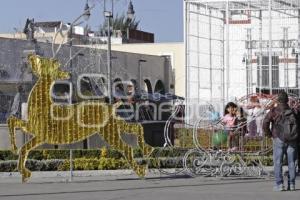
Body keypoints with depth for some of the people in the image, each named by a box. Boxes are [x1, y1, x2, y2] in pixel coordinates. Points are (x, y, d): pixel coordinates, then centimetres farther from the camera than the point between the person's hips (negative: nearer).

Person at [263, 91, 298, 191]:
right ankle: (291, 184, 8)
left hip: (279, 139, -3)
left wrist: (269, 134, 3)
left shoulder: (274, 111, -2)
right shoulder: (292, 112, 7)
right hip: (292, 140, 3)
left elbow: (265, 124, -11)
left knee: (278, 162, 0)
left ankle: (279, 184, -7)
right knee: (291, 162, 7)